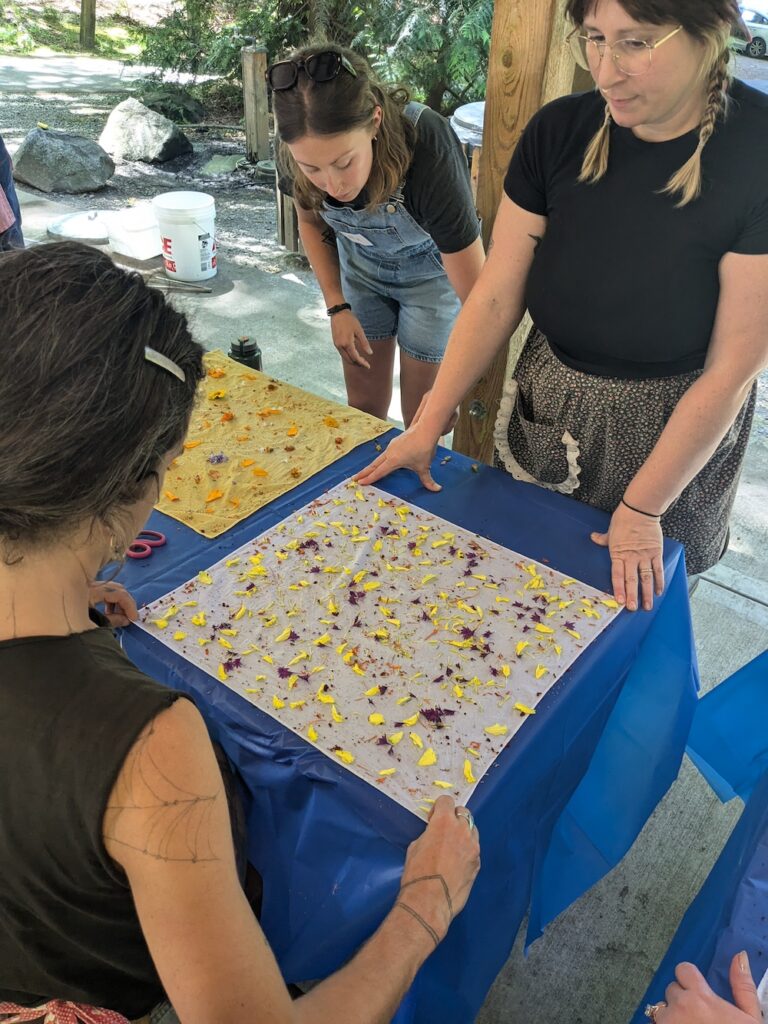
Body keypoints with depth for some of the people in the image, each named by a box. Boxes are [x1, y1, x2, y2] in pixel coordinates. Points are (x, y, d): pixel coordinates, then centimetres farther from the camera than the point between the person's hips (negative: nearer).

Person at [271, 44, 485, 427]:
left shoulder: (428, 151, -38)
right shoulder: (302, 150, -26)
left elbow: (478, 298, -34)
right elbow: (311, 221, -1)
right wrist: (337, 306, -7)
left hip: (431, 270, -3)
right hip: (361, 265, 3)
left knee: (420, 416, 4)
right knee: (364, 406, 9)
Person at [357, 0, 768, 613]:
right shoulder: (560, 131, -10)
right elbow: (496, 298, -9)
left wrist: (642, 508, -16)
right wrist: (428, 426, -11)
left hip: (677, 432, -3)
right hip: (546, 416, 4)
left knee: (634, 607, 17)